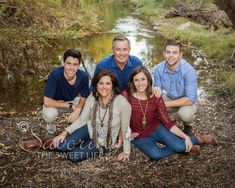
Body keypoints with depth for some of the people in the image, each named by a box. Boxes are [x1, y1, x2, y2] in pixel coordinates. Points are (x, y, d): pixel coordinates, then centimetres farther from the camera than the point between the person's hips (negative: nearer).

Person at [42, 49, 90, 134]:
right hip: (55, 103, -3)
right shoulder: (55, 75, -34)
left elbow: (84, 97, -9)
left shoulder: (83, 76, -24)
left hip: (73, 100, 3)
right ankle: (50, 123, 4)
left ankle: (75, 122, 11)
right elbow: (47, 102, -32)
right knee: (49, 115, -34)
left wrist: (78, 109, -30)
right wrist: (69, 105, -28)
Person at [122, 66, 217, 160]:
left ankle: (199, 139, 8)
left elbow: (167, 122, -7)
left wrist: (185, 137, -14)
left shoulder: (156, 98, -10)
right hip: (140, 137, -1)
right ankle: (185, 148, -7)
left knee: (178, 146, -25)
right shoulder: (126, 96, -18)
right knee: (155, 154, -32)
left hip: (156, 128, 1)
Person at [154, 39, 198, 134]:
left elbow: (190, 99, -30)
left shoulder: (189, 71, -30)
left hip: (187, 101, -4)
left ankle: (187, 124, 4)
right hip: (170, 97, 4)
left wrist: (166, 104, -28)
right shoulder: (159, 69, -17)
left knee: (185, 114, -35)